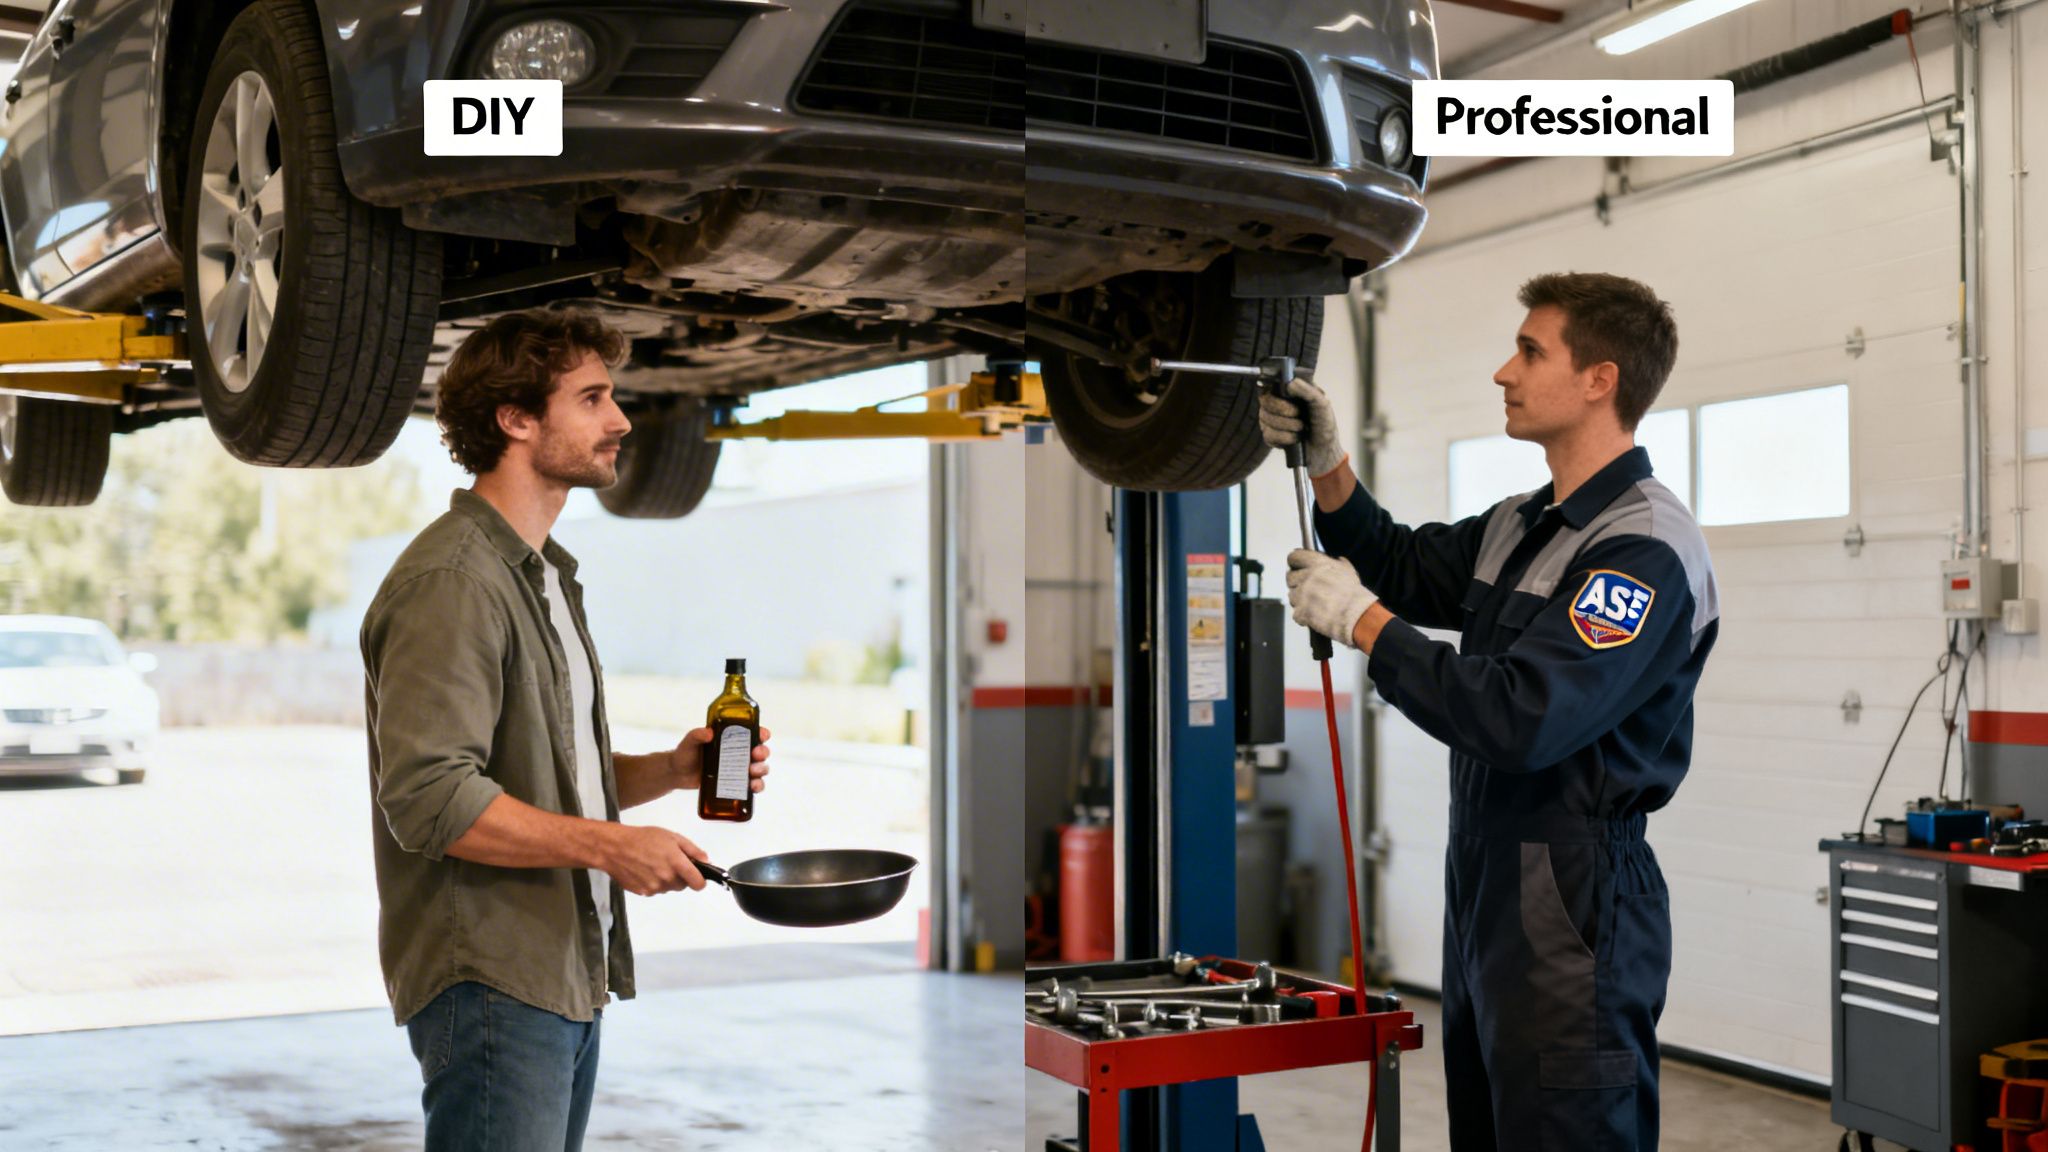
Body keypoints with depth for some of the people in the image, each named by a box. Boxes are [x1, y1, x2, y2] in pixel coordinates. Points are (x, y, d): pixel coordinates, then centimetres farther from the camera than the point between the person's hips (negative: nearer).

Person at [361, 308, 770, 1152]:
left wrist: (669, 771, 6)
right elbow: (429, 797, -22)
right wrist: (609, 845, -22)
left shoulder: (548, 576, 19)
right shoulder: (451, 580, -14)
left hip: (569, 978, 10)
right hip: (490, 986, -9)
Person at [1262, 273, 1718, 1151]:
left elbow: (1520, 718, -27)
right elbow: (1403, 567, 25)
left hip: (1570, 912, -9)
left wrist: (1358, 618, -17)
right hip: (1484, 890, 9)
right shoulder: (1522, 526, 12)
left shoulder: (1646, 548, -18)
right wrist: (1327, 464, 8)